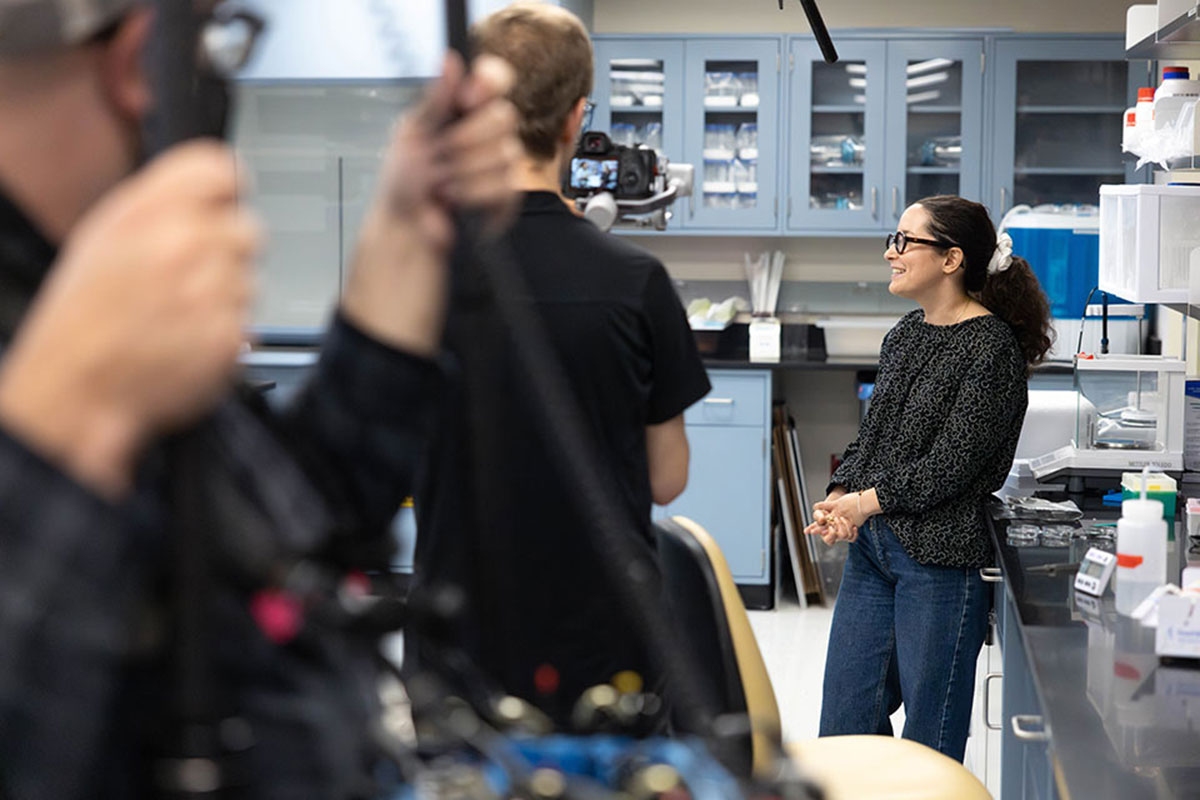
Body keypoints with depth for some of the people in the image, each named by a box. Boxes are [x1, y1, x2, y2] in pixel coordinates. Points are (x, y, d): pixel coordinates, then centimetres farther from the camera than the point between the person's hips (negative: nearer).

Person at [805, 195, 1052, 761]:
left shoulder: (992, 347, -12)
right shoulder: (906, 335, 12)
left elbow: (952, 465, -17)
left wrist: (868, 501, -11)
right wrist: (838, 499, -2)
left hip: (939, 555, -8)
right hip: (870, 546, 8)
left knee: (931, 735, 4)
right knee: (845, 718, 12)